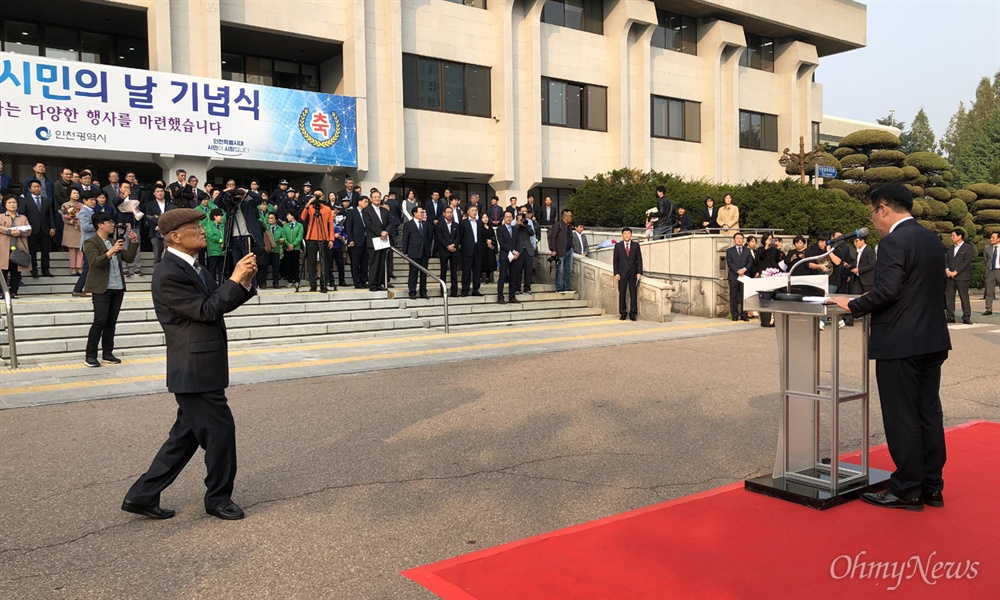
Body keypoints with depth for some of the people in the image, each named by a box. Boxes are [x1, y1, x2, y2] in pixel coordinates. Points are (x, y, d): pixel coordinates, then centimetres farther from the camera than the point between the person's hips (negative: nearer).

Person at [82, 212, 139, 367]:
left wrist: (133, 243, 0)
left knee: (112, 322, 8)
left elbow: (128, 258, 11)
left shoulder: (114, 242, 16)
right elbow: (95, 262, -20)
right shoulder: (91, 243, -5)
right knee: (100, 321, -8)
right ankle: (90, 356, -1)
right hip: (102, 289, -7)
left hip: (118, 288, 7)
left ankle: (107, 353, 15)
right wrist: (111, 251, -32)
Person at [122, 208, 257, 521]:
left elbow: (222, 303, 14)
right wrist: (234, 279, -17)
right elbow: (206, 310, -21)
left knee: (187, 434, 16)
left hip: (200, 368, 10)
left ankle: (143, 495, 25)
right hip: (195, 370, -10)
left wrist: (245, 281, -1)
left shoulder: (193, 268, 13)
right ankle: (218, 499, 19)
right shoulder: (169, 275, -18)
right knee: (220, 430, 1)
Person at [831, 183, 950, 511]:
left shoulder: (893, 242, -15)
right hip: (933, 340, 9)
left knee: (902, 419, 0)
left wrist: (852, 305, -10)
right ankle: (932, 487, 23)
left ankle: (907, 490, 9)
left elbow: (886, 291, -25)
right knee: (929, 414, 14)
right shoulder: (934, 240, 12)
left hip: (900, 343, -9)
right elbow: (932, 290, 18)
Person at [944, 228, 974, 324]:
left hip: (962, 277, -6)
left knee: (964, 297, -4)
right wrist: (947, 269, -5)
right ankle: (950, 317, 6)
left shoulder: (968, 248, 0)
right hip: (950, 277, 6)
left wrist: (955, 272, -14)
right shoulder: (950, 249, 20)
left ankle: (966, 317, 0)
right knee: (950, 297, 3)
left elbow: (967, 262, -8)